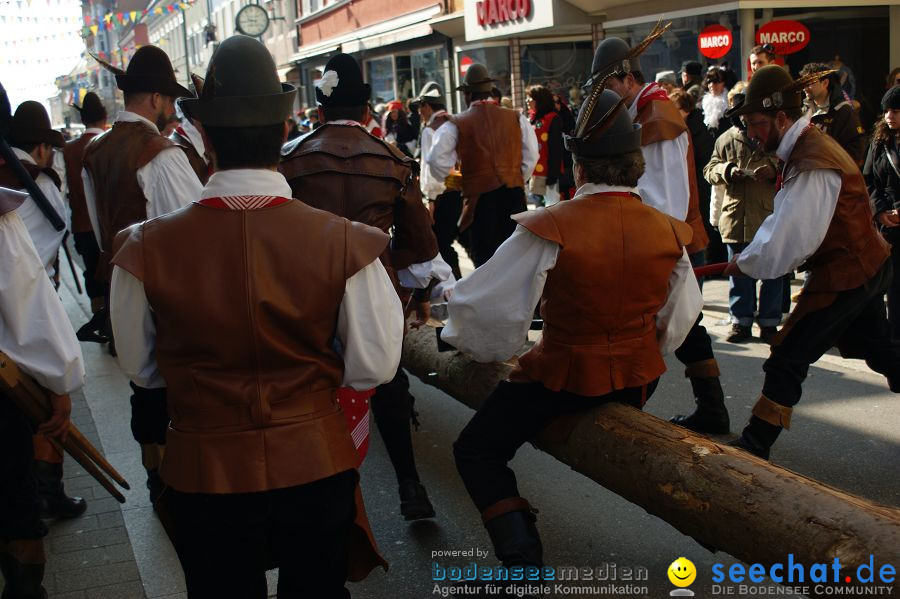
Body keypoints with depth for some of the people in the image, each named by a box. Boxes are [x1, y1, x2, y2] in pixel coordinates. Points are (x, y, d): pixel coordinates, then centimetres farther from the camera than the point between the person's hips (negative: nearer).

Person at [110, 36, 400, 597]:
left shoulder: (148, 247, -15)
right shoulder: (345, 243, -18)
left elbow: (140, 367, -1)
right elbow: (372, 368, -10)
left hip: (204, 471, 1)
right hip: (315, 464, 0)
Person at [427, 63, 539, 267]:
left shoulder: (456, 125, -2)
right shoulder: (517, 118, 5)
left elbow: (437, 160, -8)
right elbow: (531, 156, 2)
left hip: (479, 197, -2)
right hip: (514, 194, 3)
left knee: (485, 258, 5)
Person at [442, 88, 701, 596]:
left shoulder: (549, 230, -20)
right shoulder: (668, 231, -6)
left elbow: (487, 305, -13)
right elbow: (679, 318, 7)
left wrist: (471, 342, 10)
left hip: (563, 377, -5)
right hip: (641, 379, 5)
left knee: (478, 451, 11)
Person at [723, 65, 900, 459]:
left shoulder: (813, 166, -27)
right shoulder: (809, 147, 5)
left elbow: (790, 239, -27)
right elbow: (788, 223, 11)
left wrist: (745, 264, -13)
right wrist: (751, 257, 2)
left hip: (844, 276, -10)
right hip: (868, 266, 10)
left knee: (788, 358, -5)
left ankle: (754, 446, 1)